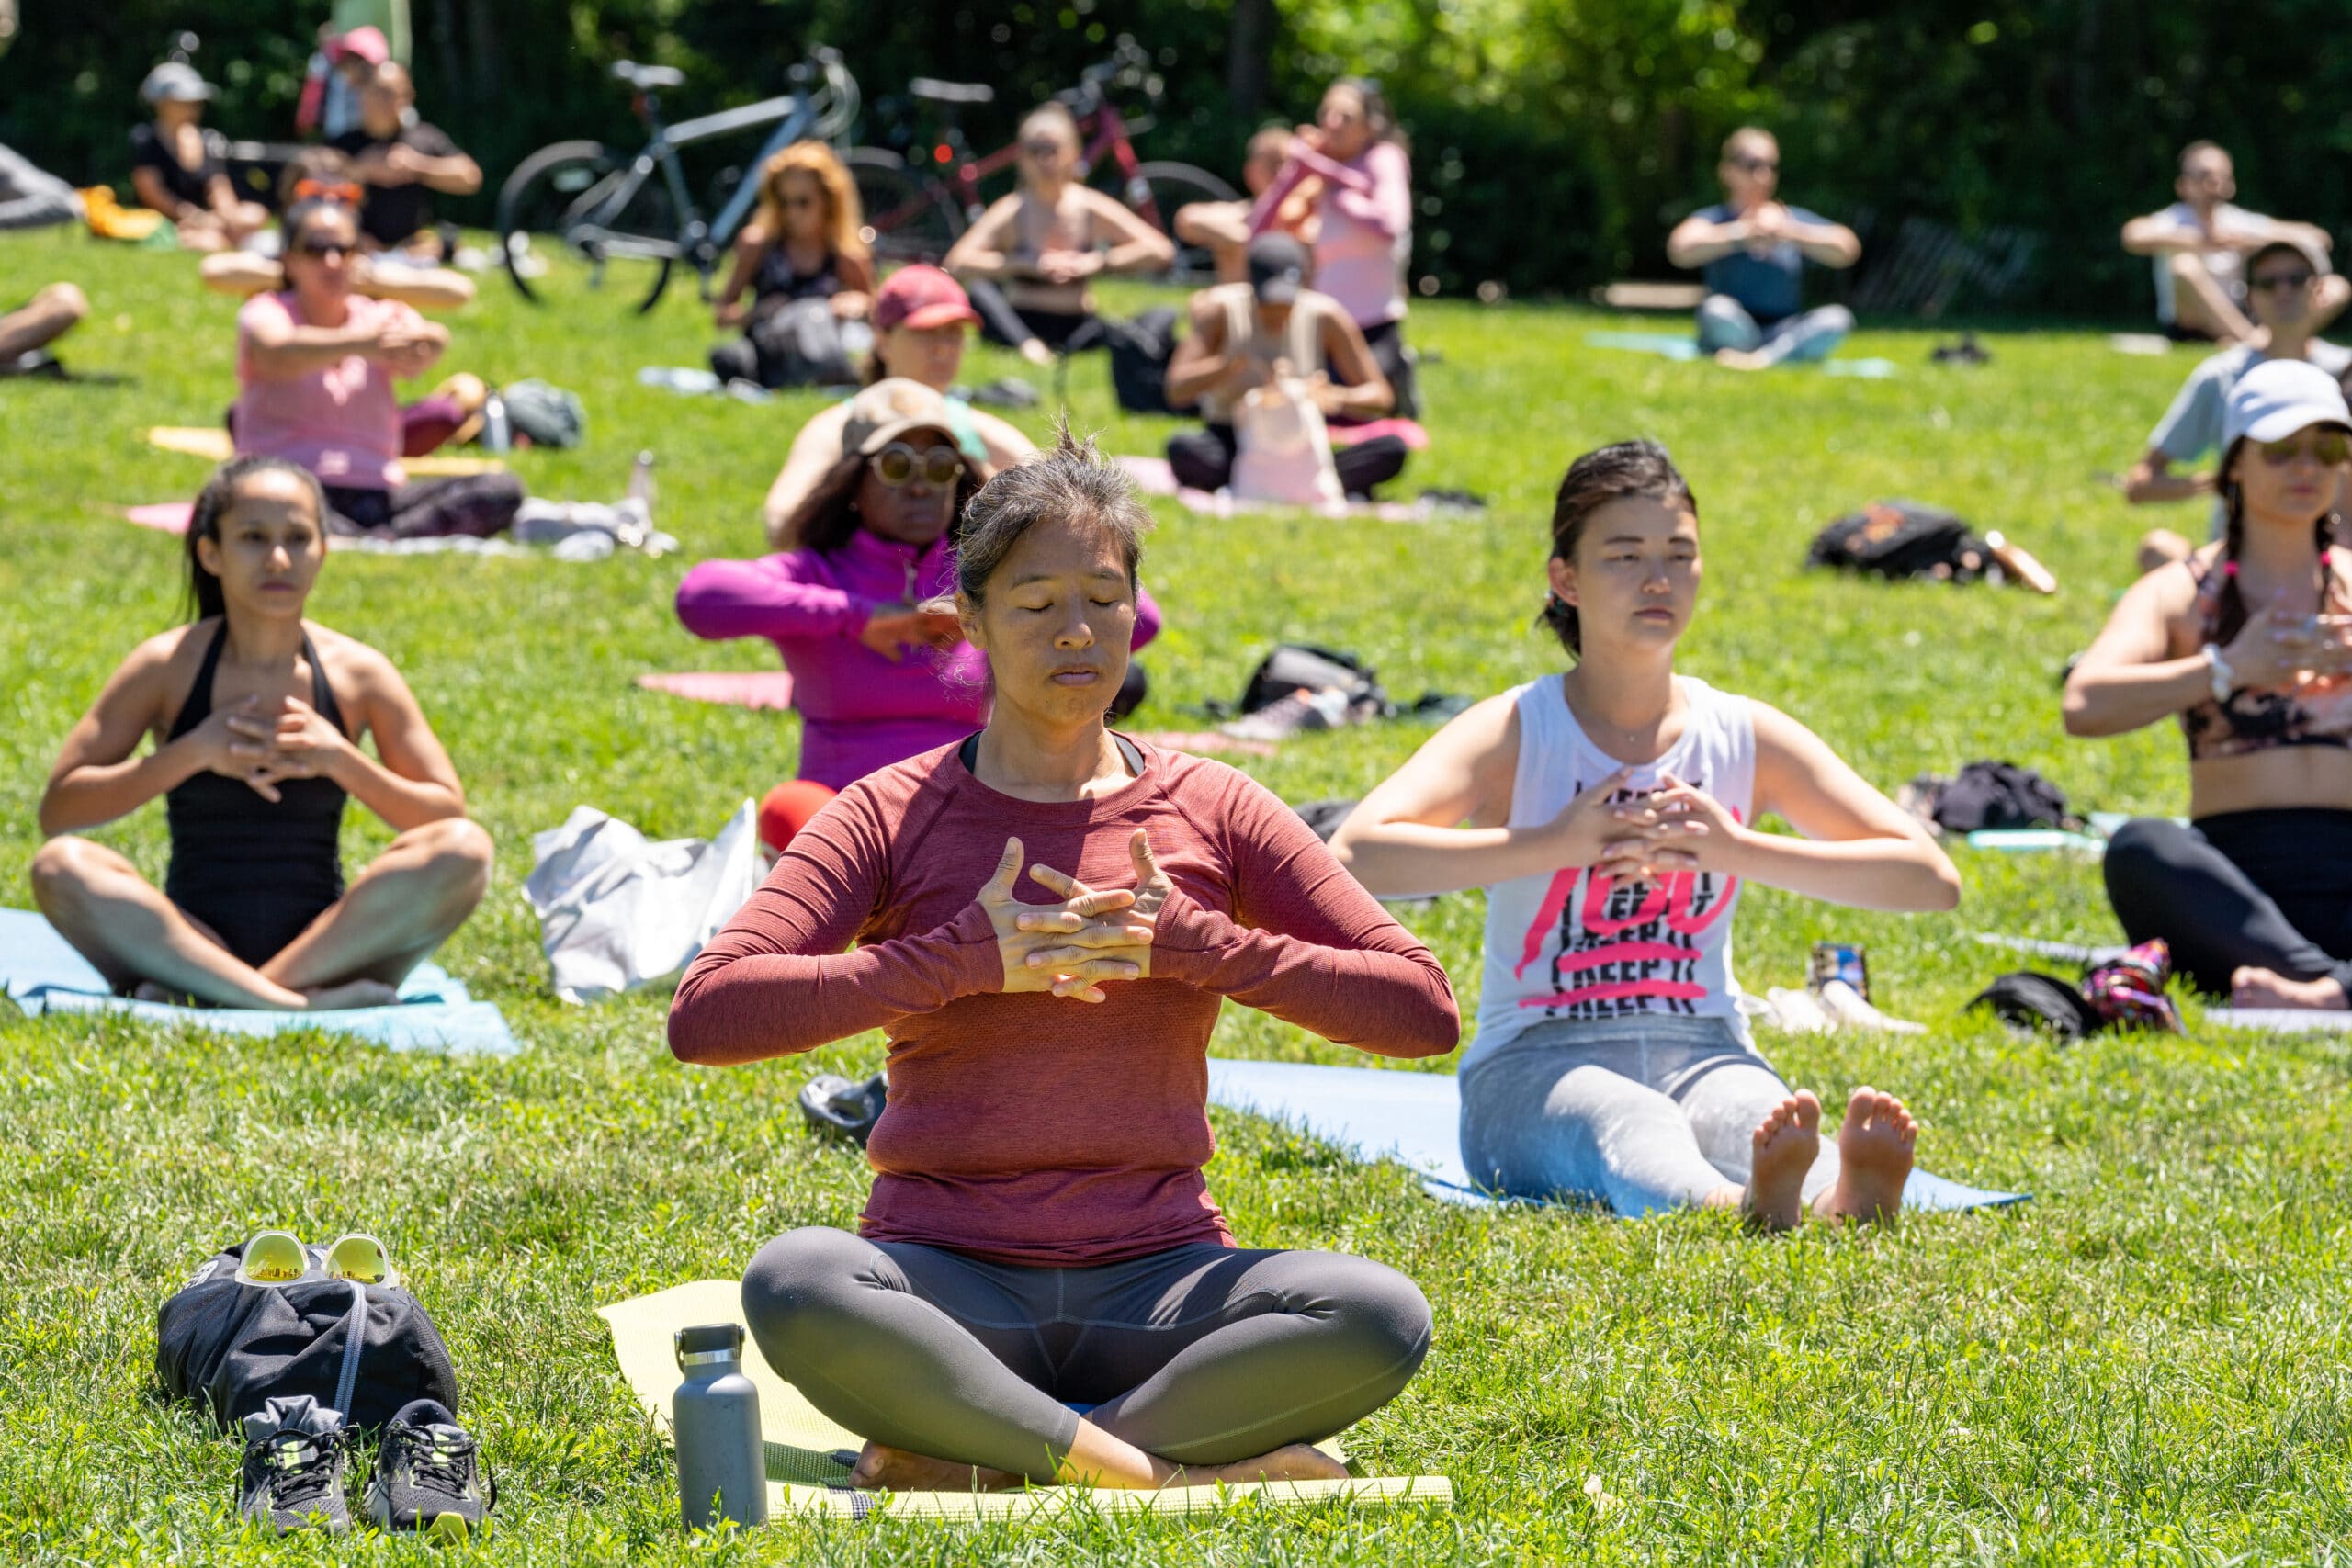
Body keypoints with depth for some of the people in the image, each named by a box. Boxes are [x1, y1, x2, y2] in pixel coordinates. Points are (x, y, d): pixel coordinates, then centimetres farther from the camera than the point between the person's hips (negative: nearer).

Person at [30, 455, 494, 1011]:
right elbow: (58, 810, -5)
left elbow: (447, 812, 2)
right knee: (61, 866, -29)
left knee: (464, 849, -24)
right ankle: (297, 1004, -35)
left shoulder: (358, 673, 3)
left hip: (322, 945, 1)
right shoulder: (167, 667, 0)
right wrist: (192, 752, -15)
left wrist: (338, 758, -13)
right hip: (191, 946, -1)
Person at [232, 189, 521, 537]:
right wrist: (358, 343, -42)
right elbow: (280, 354, -21)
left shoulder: (383, 317, 14)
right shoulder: (267, 312, 5)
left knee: (502, 490, -20)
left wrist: (423, 342, -39)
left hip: (373, 498, 4)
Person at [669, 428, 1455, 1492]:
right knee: (791, 1284, -36)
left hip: (1157, 1278, 2)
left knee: (1384, 1318, -30)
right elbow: (706, 1015, -11)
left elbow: (1425, 1012, 2)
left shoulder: (1213, 813, 8)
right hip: (948, 1287, -2)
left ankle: (971, 1466, -22)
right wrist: (965, 959, -16)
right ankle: (1160, 1472, -27)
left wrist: (1196, 946, -9)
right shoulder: (895, 817, 3)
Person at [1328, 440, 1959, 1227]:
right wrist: (1554, 844, -23)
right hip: (1537, 1063, -2)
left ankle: (1845, 1200, -70)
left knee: (1755, 1118, -35)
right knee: (1635, 1133, -38)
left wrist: (1737, 850, -11)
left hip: (1702, 1051, 3)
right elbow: (1354, 857, -19)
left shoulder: (1746, 737, 8)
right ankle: (1741, 1208, -73)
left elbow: (1932, 879, 0)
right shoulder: (1516, 732, -1)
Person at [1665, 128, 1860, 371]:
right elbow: (1680, 249, -21)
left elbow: (1848, 249, -8)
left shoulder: (1796, 220, 9)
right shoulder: (1713, 219, 2)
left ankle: (1765, 358, -39)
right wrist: (1743, 232, -26)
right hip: (1735, 331, -2)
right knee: (1717, 308, -35)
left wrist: (1791, 232, -21)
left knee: (1837, 318, -27)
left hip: (1784, 333, 2)